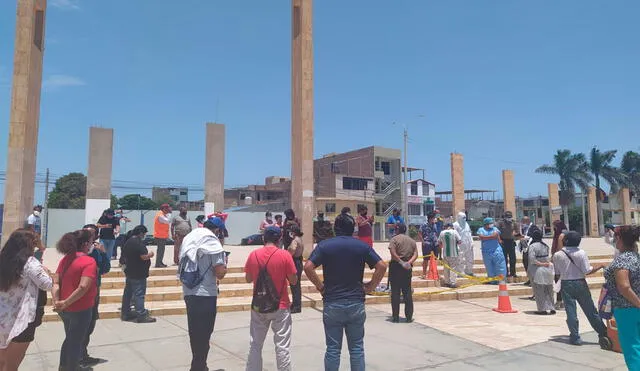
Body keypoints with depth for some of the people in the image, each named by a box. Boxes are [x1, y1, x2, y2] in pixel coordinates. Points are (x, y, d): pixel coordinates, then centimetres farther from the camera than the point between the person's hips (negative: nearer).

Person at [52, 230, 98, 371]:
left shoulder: (65, 259, 4)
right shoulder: (89, 261, -20)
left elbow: (56, 282, -3)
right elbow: (83, 287, -30)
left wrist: (56, 301, -12)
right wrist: (66, 303, -22)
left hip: (66, 309, 7)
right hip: (81, 309, -7)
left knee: (70, 338, 27)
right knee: (76, 341, 12)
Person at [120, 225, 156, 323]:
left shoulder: (128, 242, 12)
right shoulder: (139, 242, -19)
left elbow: (124, 256, 22)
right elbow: (144, 256, -25)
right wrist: (150, 254, -6)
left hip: (129, 272, 9)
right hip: (138, 274, -9)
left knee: (128, 293, 14)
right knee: (139, 294, -6)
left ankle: (125, 313, 21)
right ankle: (141, 315, -4)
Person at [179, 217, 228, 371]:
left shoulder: (188, 237, 9)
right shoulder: (212, 241, -13)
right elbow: (220, 273, -16)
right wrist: (224, 264, 3)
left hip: (188, 292, 7)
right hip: (205, 294, -7)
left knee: (194, 331, 19)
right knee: (203, 334, 5)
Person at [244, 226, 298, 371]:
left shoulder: (253, 254, -3)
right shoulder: (284, 255, -12)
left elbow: (248, 279, 7)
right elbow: (294, 281, -7)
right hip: (280, 306, -3)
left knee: (255, 344, 15)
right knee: (282, 346, 5)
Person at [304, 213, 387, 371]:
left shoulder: (324, 245, -2)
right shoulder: (362, 246, 1)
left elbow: (308, 267, -13)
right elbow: (382, 266, -5)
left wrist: (320, 286, -2)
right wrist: (370, 286, 3)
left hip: (331, 303, -1)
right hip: (356, 303, 1)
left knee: (333, 349, 8)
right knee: (356, 348, 11)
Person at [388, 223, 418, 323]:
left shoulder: (394, 239, -3)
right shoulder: (412, 240, 12)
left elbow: (393, 253, -17)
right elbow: (415, 254, 1)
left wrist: (401, 262, -16)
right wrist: (409, 262, -10)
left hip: (396, 266, -4)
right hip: (408, 268, 4)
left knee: (395, 292, 1)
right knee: (407, 292, 9)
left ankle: (395, 316, 3)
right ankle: (409, 317, 10)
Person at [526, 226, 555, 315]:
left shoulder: (532, 246, -14)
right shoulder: (546, 245, 6)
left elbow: (532, 259, -20)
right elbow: (549, 257, 7)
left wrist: (540, 263, -10)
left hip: (537, 271, -6)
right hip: (547, 270, 6)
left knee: (539, 291, 2)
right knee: (548, 290, 14)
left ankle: (543, 309, 5)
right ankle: (551, 308, 17)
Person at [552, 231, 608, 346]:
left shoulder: (557, 255, -8)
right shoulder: (581, 253, -10)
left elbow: (557, 272, -1)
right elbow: (587, 271, -11)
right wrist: (599, 266, 3)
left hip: (566, 285, 0)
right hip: (580, 283, 0)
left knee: (571, 312, 5)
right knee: (591, 311, 11)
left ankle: (575, 337, 9)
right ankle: (603, 334, 21)